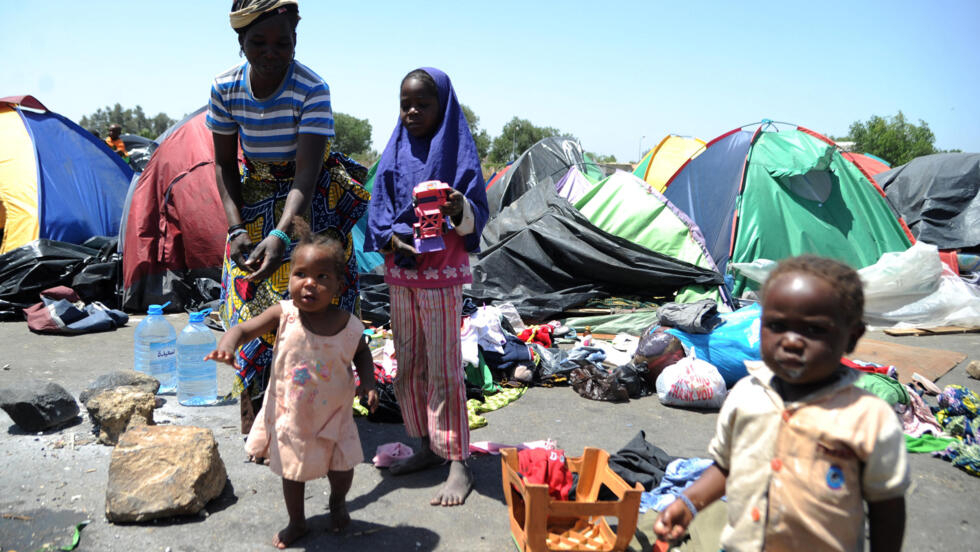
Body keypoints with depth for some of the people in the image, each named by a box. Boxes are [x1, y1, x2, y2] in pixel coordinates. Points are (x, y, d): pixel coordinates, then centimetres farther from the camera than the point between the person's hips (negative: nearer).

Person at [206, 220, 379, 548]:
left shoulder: (350, 325, -16)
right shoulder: (283, 315, -19)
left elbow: (362, 353, 4)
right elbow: (244, 329, -15)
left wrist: (368, 383, -10)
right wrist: (227, 346, -37)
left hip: (333, 414, 0)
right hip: (290, 415, 0)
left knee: (342, 466, 16)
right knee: (292, 472, 18)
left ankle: (338, 502, 52)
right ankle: (296, 522, 44)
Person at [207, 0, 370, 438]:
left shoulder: (312, 90, -25)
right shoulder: (225, 88, -13)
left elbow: (306, 175, -32)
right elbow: (224, 163, -2)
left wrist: (282, 234, -47)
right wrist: (236, 228, -14)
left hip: (308, 198, -3)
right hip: (256, 196, 4)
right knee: (250, 302, 3)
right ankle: (257, 416, 16)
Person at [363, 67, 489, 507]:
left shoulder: (457, 153, -6)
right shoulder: (395, 153, 8)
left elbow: (477, 216, -8)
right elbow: (378, 210, 8)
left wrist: (461, 209, -30)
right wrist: (391, 239, -11)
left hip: (442, 273, -6)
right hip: (400, 271, 6)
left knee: (443, 367, -4)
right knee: (408, 363, 12)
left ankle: (458, 464, 6)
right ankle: (426, 447, 27)